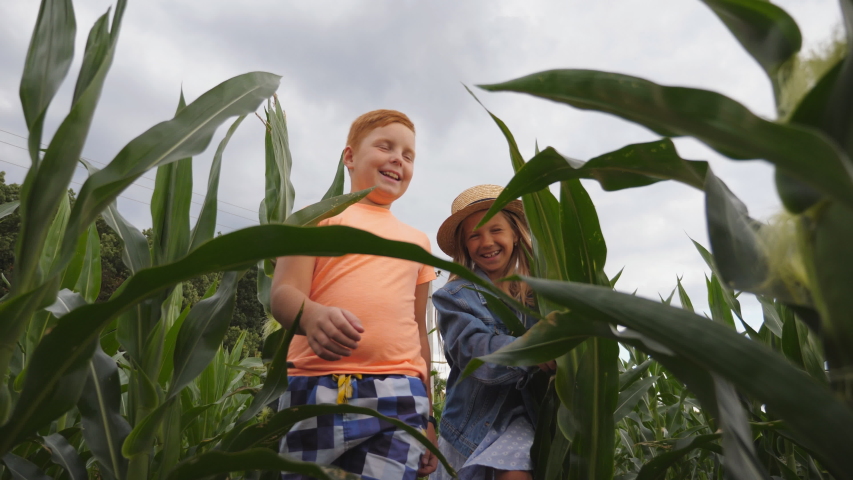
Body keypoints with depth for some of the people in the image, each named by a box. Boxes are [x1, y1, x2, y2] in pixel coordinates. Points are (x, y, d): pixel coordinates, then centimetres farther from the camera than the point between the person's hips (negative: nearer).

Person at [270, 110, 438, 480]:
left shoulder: (417, 242, 21)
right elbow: (284, 293, -4)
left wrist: (428, 417, 18)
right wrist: (313, 316, -27)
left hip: (401, 397, 3)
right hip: (320, 392, -2)